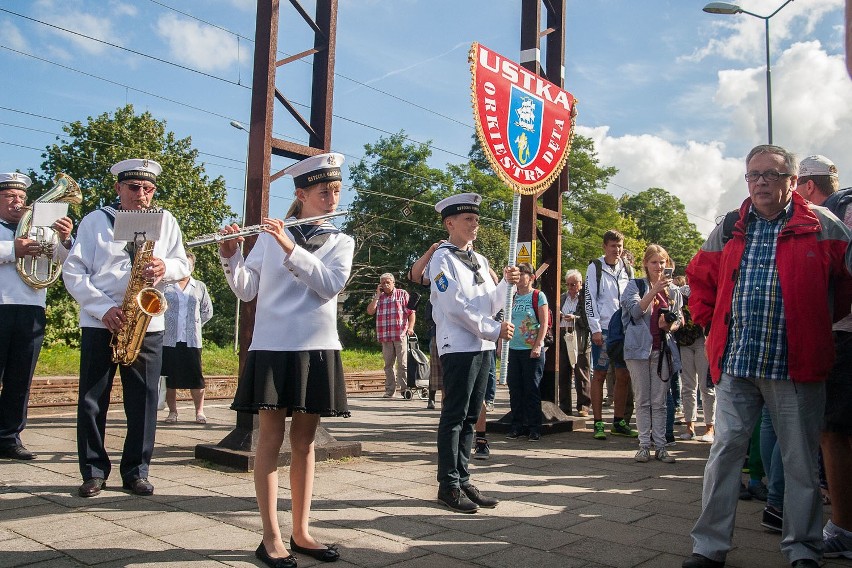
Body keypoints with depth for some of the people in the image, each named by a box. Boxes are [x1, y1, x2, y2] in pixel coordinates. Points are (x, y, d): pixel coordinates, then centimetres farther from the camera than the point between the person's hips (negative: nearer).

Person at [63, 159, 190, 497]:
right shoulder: (95, 220, 5)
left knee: (143, 400, 2)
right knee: (92, 400, 3)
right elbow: (73, 271, -1)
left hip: (147, 324, 1)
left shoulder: (166, 221, 10)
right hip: (99, 321, -1)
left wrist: (165, 268, -15)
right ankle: (93, 471, 16)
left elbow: (184, 265, 9)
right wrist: (103, 308, -14)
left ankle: (136, 471, 13)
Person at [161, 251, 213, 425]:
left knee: (196, 378, 0)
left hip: (192, 341, 1)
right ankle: (172, 412, 17)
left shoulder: (199, 287, 11)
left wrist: (195, 324, 9)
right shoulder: (165, 286, 3)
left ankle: (199, 412, 10)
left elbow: (207, 311, 17)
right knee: (169, 378, 5)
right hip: (168, 340, -1)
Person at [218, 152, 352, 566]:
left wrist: (291, 249, -19)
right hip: (272, 347, -2)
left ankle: (300, 532, 18)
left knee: (304, 441, 9)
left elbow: (331, 285, -11)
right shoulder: (270, 234, 5)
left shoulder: (341, 242, 9)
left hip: (317, 350, 2)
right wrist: (230, 256, -15)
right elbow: (246, 290, 2)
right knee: (271, 439, 0)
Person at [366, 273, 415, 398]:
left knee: (402, 364, -4)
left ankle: (404, 389, -1)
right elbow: (370, 311, 4)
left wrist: (410, 327, -11)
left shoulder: (402, 294, 7)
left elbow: (411, 312, 1)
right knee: (388, 365, 7)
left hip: (400, 335, -4)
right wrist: (377, 295, 2)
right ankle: (389, 390, 11)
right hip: (385, 337, 4)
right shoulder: (378, 297, 18)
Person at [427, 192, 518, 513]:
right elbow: (455, 305, -14)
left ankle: (462, 480, 18)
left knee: (470, 417, 10)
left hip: (483, 346, 8)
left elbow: (489, 306, 16)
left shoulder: (480, 261, 18)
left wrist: (506, 284, -1)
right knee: (454, 417, -3)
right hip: (458, 347, -7)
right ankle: (448, 486, 4)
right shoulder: (443, 258, -5)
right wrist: (494, 330, -12)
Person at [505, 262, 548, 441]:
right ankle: (517, 425, 16)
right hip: (513, 349, 5)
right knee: (515, 388, 7)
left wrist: (537, 346, -14)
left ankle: (534, 427, 7)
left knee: (532, 389, -1)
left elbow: (544, 324, -7)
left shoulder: (538, 296, -2)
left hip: (532, 349, -5)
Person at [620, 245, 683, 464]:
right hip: (640, 348, -2)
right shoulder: (636, 285, 2)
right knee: (642, 400, 3)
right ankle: (644, 445, 8)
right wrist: (655, 289, -21)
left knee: (659, 402, 5)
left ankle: (660, 446, 8)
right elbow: (635, 310, -13)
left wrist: (670, 325, -7)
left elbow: (678, 320, 16)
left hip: (663, 349, 2)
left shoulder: (673, 291, 12)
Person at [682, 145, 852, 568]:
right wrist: (711, 322, 12)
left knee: (801, 460, 8)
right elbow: (700, 277, 20)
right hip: (735, 362, 2)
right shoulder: (728, 230, 10)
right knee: (725, 450, 5)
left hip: (794, 364, -2)